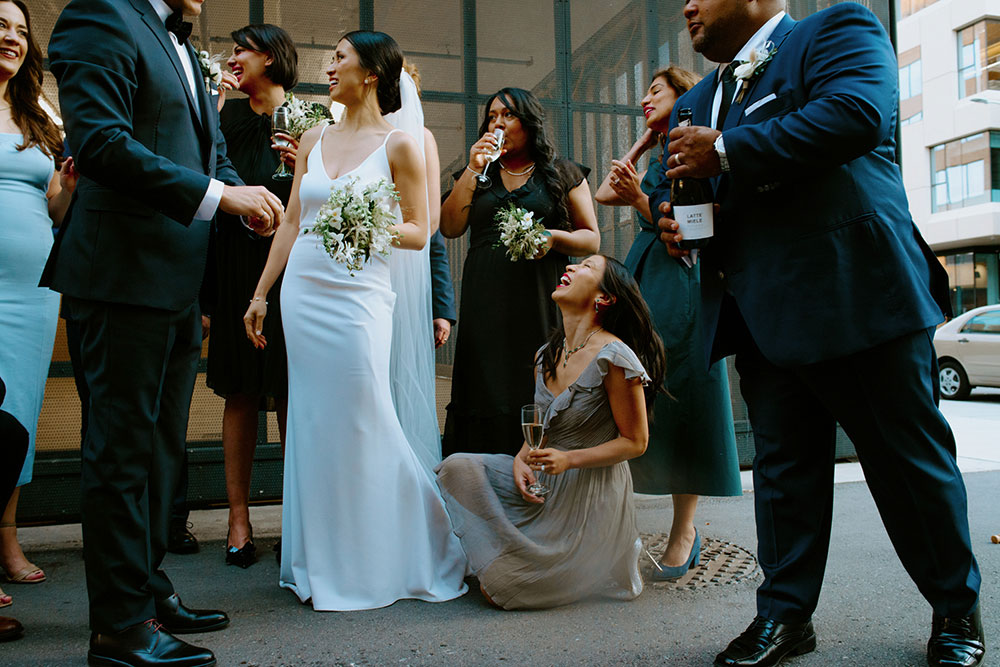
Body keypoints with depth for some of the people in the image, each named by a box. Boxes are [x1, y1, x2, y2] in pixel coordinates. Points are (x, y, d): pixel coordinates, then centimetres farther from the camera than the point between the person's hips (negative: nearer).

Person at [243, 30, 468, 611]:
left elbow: (419, 233, -1)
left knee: (364, 426, -3)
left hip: (358, 296, -5)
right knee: (313, 427, 8)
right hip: (302, 292, 5)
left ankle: (378, 562, 18)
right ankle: (323, 563, 23)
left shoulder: (400, 143, 0)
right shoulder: (314, 139, 14)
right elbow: (291, 223, 15)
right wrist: (261, 293, 13)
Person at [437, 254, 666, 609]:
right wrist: (522, 458, -7)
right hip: (545, 485, 7)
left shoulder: (614, 357, -19)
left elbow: (635, 441, -13)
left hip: (590, 498, -7)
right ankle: (513, 554, 5)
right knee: (457, 467, -10)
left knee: (502, 589, -11)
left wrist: (568, 459, -24)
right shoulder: (546, 355, 5)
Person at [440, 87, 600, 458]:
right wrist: (473, 170, 1)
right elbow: (449, 228, 5)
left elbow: (591, 239, 9)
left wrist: (553, 237, -10)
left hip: (539, 301, -2)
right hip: (485, 302, 2)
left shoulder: (564, 174, 12)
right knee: (486, 392, -2)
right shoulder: (475, 175, 20)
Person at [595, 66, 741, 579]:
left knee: (679, 398, -6)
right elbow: (603, 194, 17)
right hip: (642, 278, 8)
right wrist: (641, 143, 21)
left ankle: (684, 528, 3)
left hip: (680, 280, -8)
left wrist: (639, 197, -18)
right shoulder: (656, 157, 23)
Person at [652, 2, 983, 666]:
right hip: (764, 315, 6)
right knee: (783, 466, 10)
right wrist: (666, 213, 2)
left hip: (857, 297, -6)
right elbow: (672, 183, 27)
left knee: (909, 456, 6)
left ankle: (957, 609, 27)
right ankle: (786, 614, 23)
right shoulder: (697, 103, 21)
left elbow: (858, 114, -18)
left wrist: (725, 152, -15)